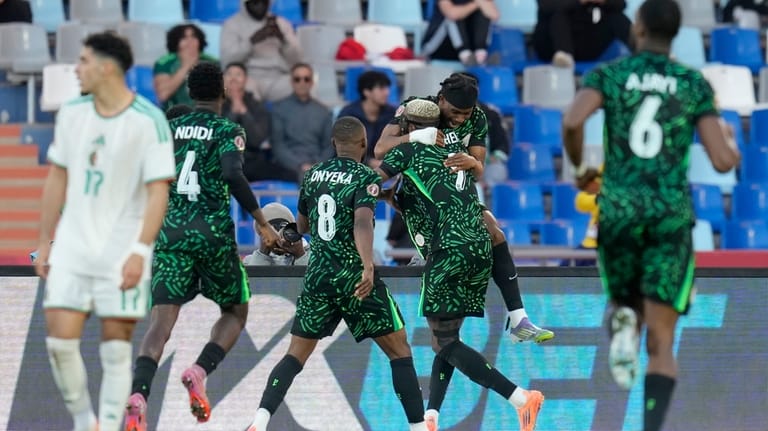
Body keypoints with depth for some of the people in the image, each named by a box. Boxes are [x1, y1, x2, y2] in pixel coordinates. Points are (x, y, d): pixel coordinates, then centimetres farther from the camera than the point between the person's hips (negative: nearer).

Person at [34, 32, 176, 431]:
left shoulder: (148, 121, -11)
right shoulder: (72, 113, 5)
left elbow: (158, 191, -12)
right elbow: (57, 179, 13)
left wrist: (140, 251, -20)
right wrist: (44, 243, 13)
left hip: (122, 251, -4)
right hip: (73, 247, 4)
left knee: (116, 348, 0)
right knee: (60, 338, -4)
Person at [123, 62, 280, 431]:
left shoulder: (169, 129, 13)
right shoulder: (228, 131, 0)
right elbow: (233, 174, -18)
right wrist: (260, 220, -11)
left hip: (171, 231, 3)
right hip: (213, 232, -3)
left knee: (161, 320, -7)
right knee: (235, 312, 19)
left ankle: (138, 395, -31)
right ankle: (200, 371, -8)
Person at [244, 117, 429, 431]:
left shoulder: (314, 175, 11)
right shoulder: (365, 177, -7)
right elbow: (362, 223, -24)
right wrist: (368, 267, -36)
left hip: (318, 275, 5)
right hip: (353, 275, -5)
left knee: (296, 354, 9)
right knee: (398, 350, 5)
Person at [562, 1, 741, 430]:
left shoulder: (609, 74, 5)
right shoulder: (695, 85, 5)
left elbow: (572, 122, -14)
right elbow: (723, 161, -1)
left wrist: (579, 168, 6)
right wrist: (731, 140, 24)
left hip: (619, 207, 1)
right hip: (671, 212, -1)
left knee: (628, 304, 27)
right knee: (662, 345, -3)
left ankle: (625, 323, -12)